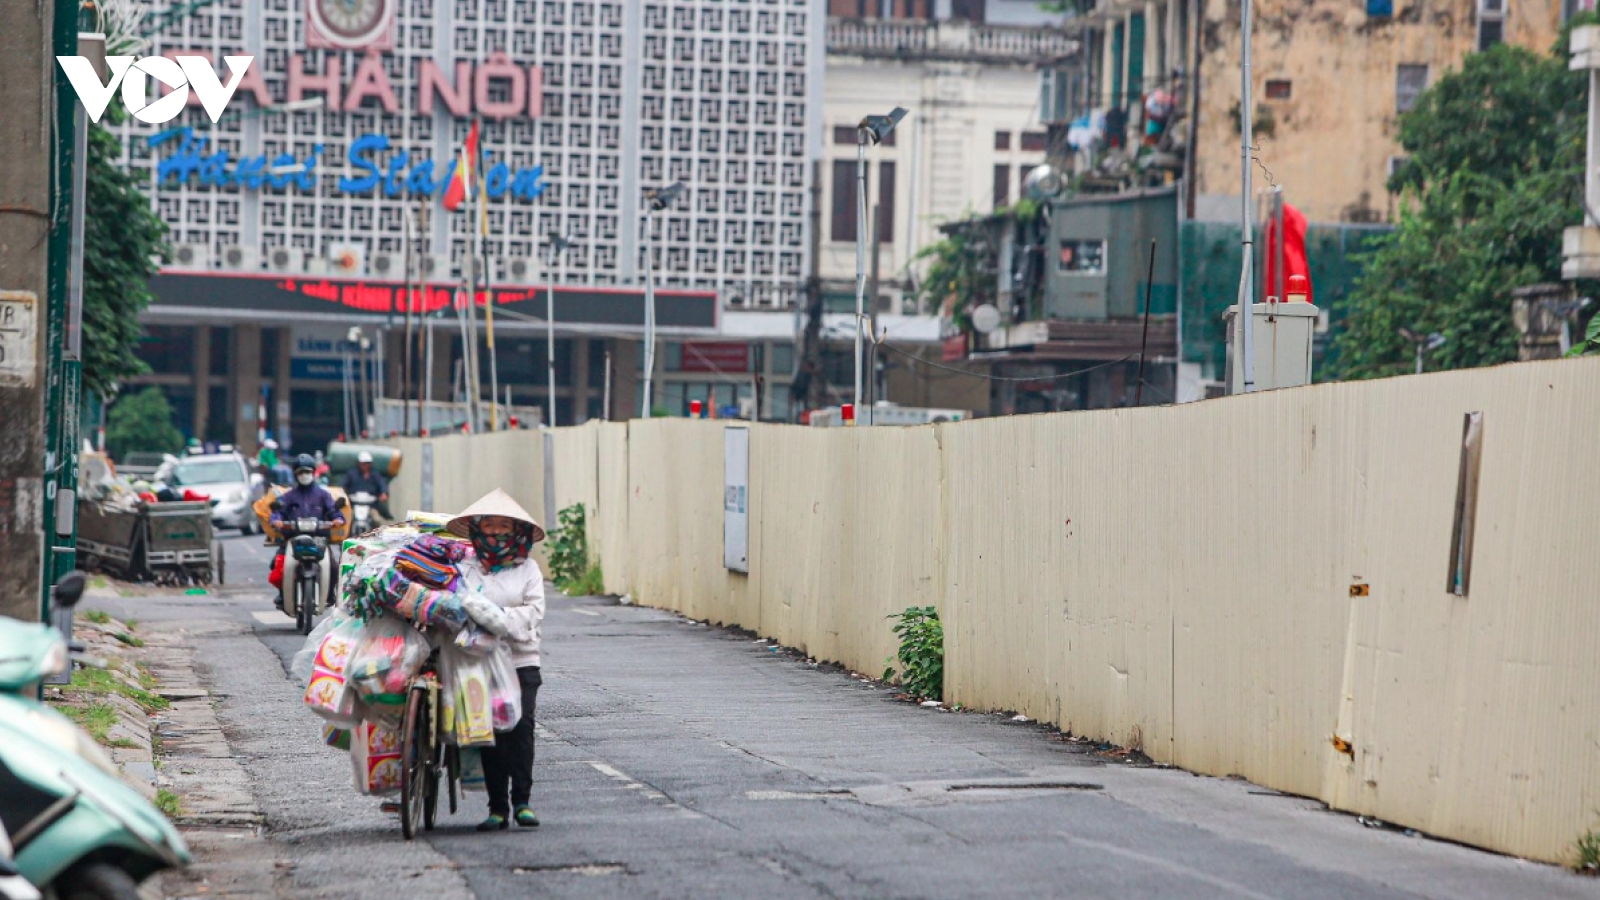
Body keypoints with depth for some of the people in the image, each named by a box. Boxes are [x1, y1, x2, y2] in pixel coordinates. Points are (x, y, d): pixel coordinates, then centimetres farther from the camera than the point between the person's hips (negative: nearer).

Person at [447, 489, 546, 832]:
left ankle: (522, 801, -9)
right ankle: (498, 807, 5)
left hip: (521, 659, 0)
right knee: (490, 731, 0)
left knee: (521, 726, -13)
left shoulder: (527, 568, 9)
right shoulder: (466, 568, 8)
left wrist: (501, 618, -13)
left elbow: (534, 611, 0)